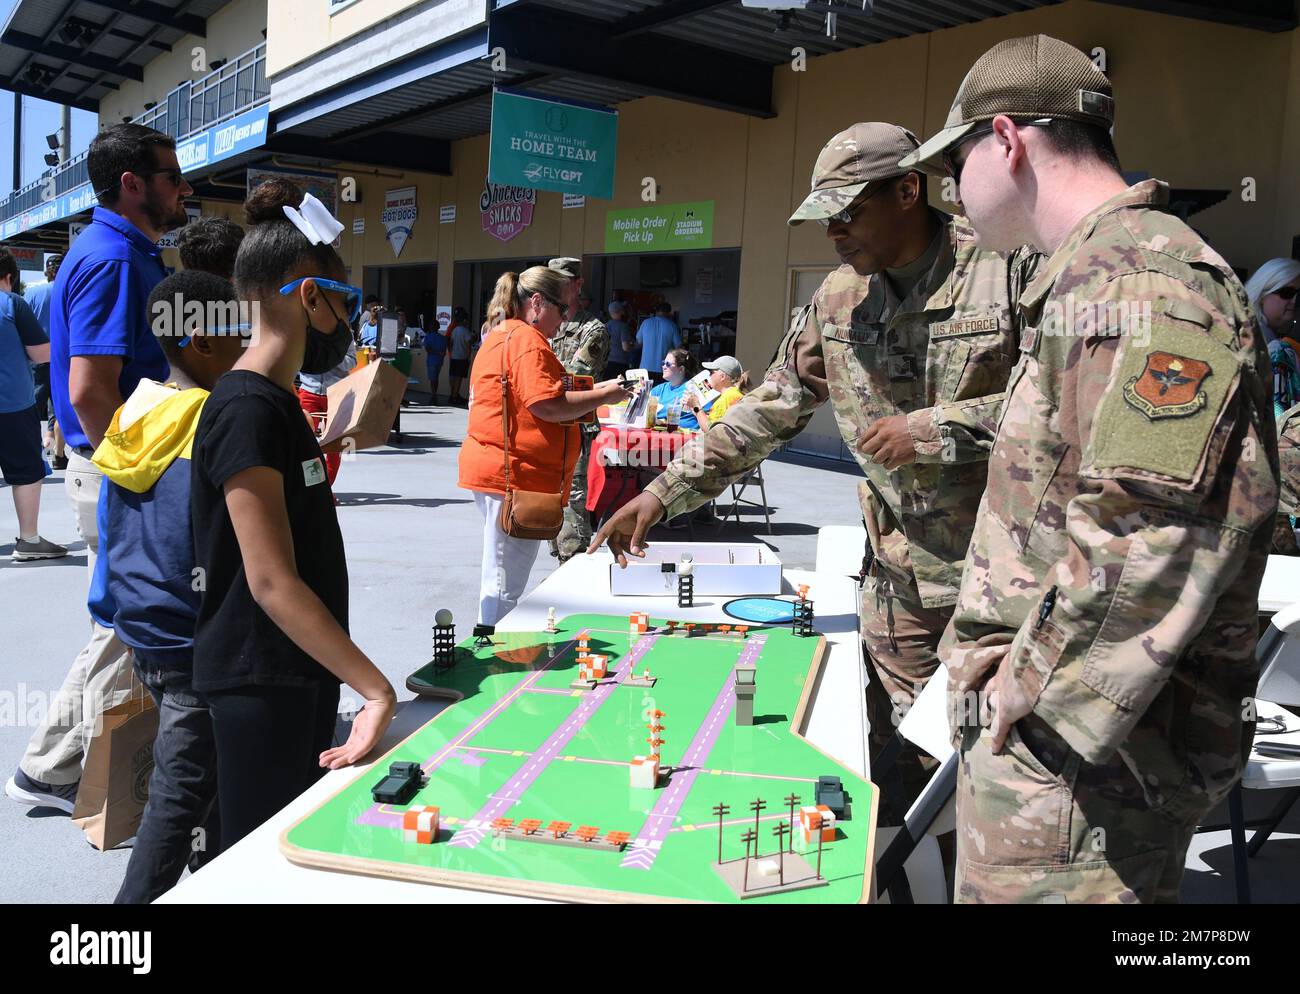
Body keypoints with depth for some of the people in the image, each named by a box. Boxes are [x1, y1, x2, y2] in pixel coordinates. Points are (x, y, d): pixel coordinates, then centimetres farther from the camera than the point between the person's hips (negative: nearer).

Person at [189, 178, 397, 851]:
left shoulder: (277, 401, 11)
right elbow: (272, 583, -26)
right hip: (261, 683, -10)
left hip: (302, 672, 10)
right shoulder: (247, 410, -21)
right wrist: (376, 689, -28)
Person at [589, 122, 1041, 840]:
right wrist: (664, 492, 5)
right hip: (899, 579, 4)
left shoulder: (1011, 268, -10)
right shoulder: (838, 299, 6)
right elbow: (770, 409, 10)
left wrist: (936, 430, -18)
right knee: (900, 768, 10)